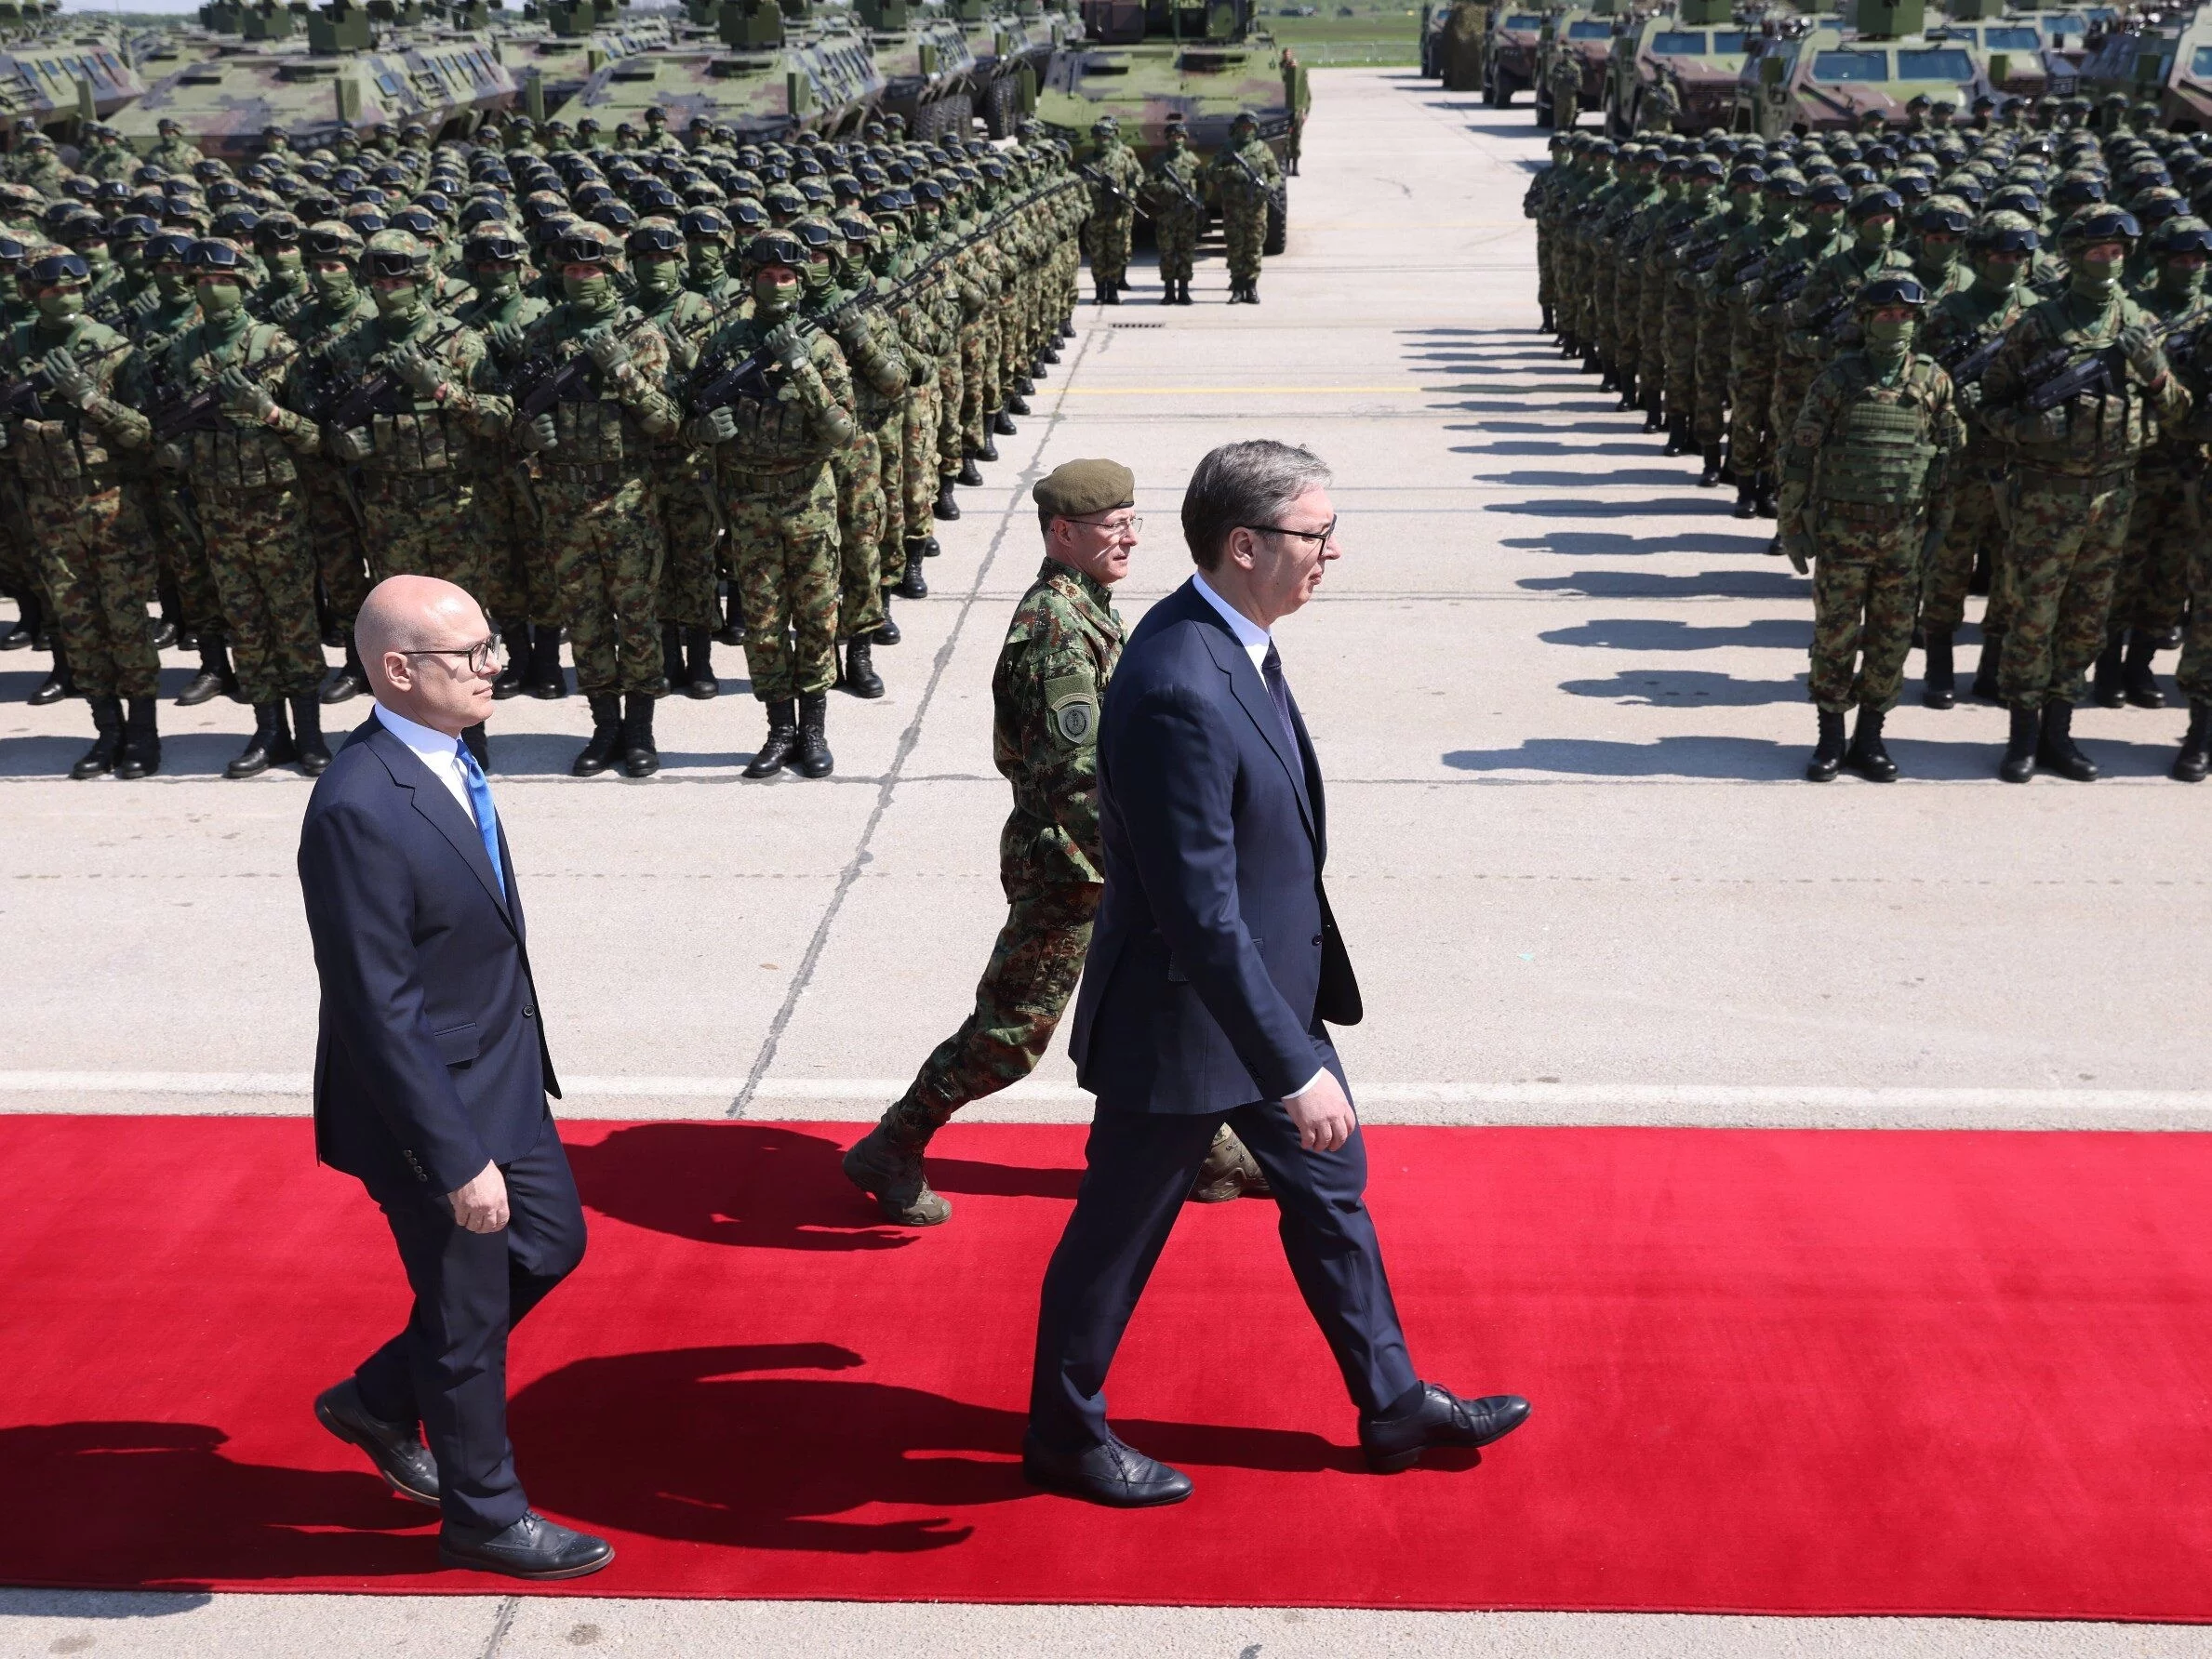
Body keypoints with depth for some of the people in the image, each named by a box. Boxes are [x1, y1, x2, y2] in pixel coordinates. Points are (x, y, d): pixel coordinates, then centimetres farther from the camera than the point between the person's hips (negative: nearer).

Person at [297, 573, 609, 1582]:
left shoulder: (448, 760, -2)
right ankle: (485, 1516, 33)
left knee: (552, 1245, 23)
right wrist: (457, 1161, -23)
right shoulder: (358, 810, -30)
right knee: (469, 1315, 10)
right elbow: (380, 1014, -27)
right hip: (432, 1108, -9)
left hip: (502, 1079, 9)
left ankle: (379, 1401, 40)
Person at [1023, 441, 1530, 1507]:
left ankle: (1393, 1406, 39)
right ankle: (1064, 1437, 33)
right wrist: (1293, 1070, -27)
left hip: (1271, 989, 10)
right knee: (1119, 1236, 11)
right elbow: (1200, 914, -31)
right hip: (1185, 1018, -10)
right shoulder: (1179, 692, -32)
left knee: (1330, 1188, 21)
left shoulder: (1231, 639, 0)